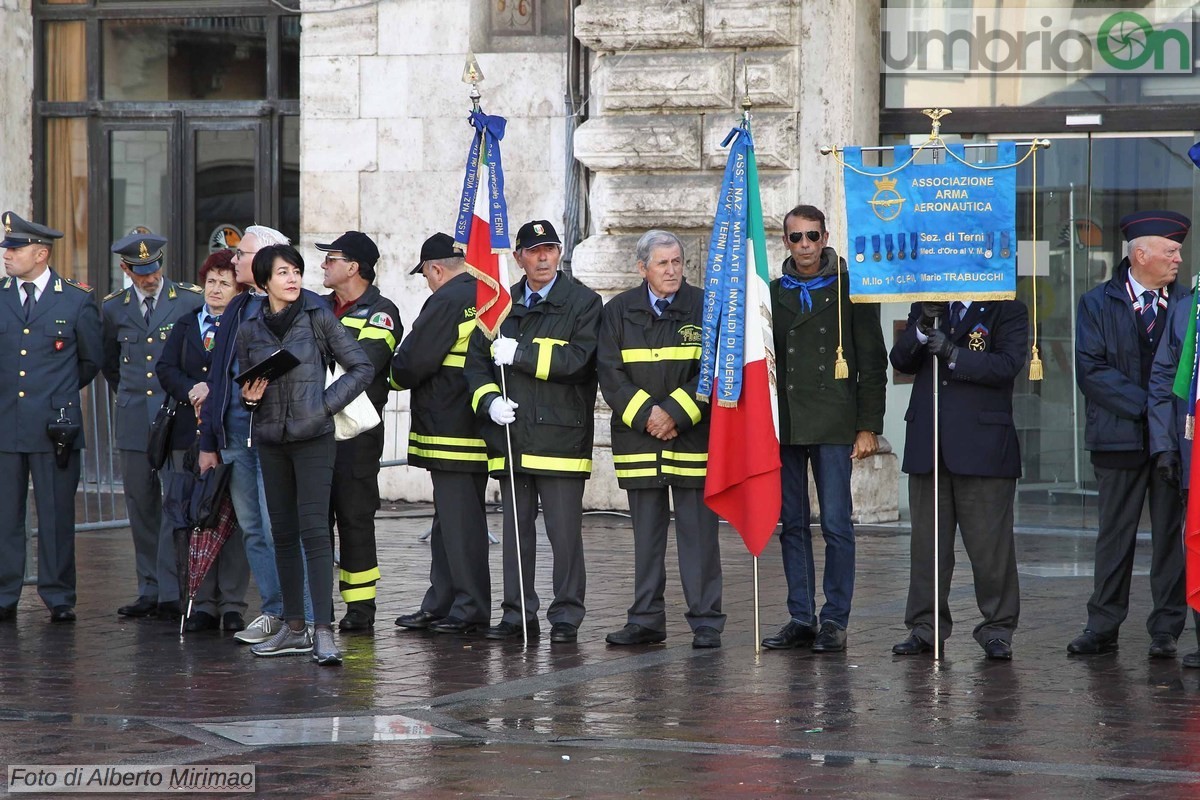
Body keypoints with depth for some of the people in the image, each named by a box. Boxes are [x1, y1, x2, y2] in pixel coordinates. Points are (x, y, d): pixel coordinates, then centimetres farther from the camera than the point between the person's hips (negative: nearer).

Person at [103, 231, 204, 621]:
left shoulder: (191, 300, -1)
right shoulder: (114, 307, 9)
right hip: (133, 420, 3)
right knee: (141, 505, 6)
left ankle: (170, 594, -7)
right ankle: (149, 590, 13)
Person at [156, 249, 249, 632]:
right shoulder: (186, 326, 16)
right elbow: (165, 369, 7)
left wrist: (214, 390, -16)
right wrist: (192, 391, -10)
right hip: (192, 430, 4)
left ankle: (233, 605, 1)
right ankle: (204, 604, 8)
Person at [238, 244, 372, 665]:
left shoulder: (318, 318, -3)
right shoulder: (250, 330, 7)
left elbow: (362, 367, -1)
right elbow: (242, 385, 19)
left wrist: (326, 404, -9)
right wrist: (248, 395, -3)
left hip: (313, 438, -4)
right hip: (270, 439, 4)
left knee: (313, 530, -12)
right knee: (282, 532, 8)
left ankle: (323, 631, -14)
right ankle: (294, 628, 15)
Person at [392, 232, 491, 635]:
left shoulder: (446, 303, -14)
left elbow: (409, 365, -15)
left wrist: (396, 372, 6)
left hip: (449, 432, -9)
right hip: (479, 431, 9)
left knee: (458, 522, -5)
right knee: (451, 521, 14)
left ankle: (470, 609, -3)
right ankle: (440, 606, 19)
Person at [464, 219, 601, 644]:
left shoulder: (583, 302, 0)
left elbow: (577, 360, -14)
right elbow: (476, 362, 15)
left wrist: (520, 353, -14)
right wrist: (489, 400, -4)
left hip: (560, 432, -5)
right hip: (511, 434, 5)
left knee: (565, 531, -3)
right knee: (515, 529, 9)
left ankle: (566, 616, 5)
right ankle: (517, 613, 16)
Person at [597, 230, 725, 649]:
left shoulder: (705, 308, 1)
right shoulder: (619, 311, 7)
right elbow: (610, 373, 2)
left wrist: (674, 413, -12)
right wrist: (645, 416, -9)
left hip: (692, 438, -2)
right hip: (637, 438, 2)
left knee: (698, 532, -2)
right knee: (646, 533, 8)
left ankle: (706, 622, 2)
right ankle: (646, 620, 14)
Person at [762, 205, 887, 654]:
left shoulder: (849, 289, 3)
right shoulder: (773, 293, 12)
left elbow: (872, 362, 1)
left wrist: (869, 427, -5)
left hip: (834, 424, -3)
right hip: (783, 426, 4)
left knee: (836, 524, -6)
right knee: (793, 524, 5)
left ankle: (835, 621, 0)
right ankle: (801, 620, 11)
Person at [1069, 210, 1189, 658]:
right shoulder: (1098, 305, 3)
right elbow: (1091, 370, -6)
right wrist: (1143, 404, -14)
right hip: (1120, 437, -1)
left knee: (1172, 534, 2)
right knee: (1115, 536, 5)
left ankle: (1166, 630, 9)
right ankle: (1102, 629, 10)